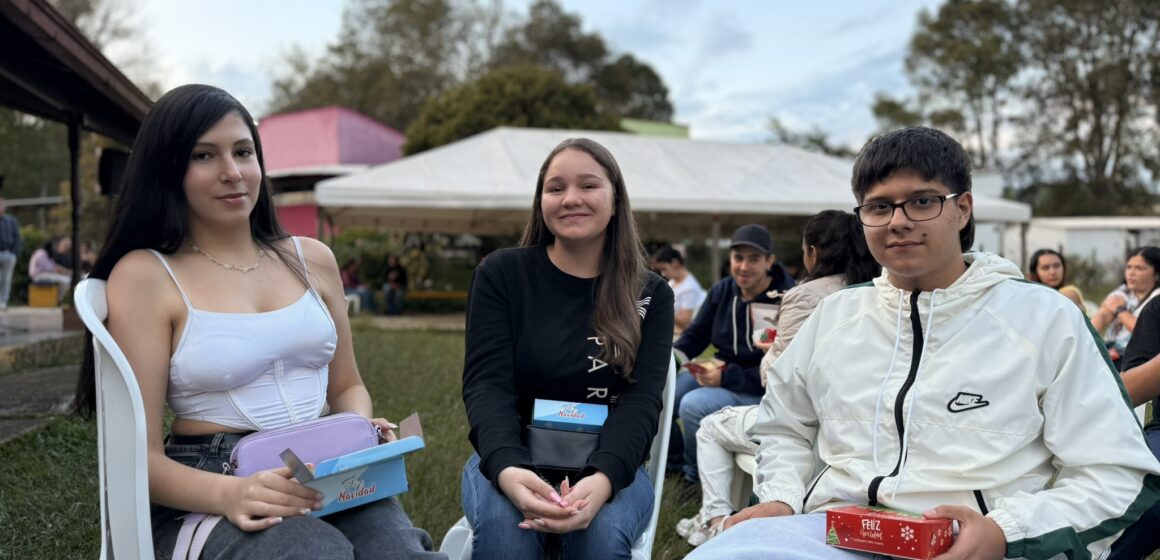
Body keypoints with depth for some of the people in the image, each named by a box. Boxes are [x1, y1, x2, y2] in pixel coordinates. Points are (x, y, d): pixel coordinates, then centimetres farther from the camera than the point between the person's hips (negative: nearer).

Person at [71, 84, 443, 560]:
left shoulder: (312, 259, 13)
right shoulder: (144, 275, -1)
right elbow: (142, 455, -5)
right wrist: (229, 493, -25)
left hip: (326, 478, 4)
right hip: (204, 497, -3)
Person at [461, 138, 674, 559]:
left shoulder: (651, 296, 2)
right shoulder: (501, 274, 0)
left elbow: (641, 400, -11)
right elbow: (487, 384, -10)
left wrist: (601, 480, -33)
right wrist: (506, 469, -32)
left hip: (607, 467, 1)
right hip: (512, 459, 0)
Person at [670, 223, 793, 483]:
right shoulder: (723, 290, 4)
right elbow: (696, 334, 13)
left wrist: (726, 378, -26)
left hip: (760, 391, -7)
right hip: (721, 373, 7)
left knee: (694, 405, -30)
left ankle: (696, 476, -2)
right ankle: (673, 460, 15)